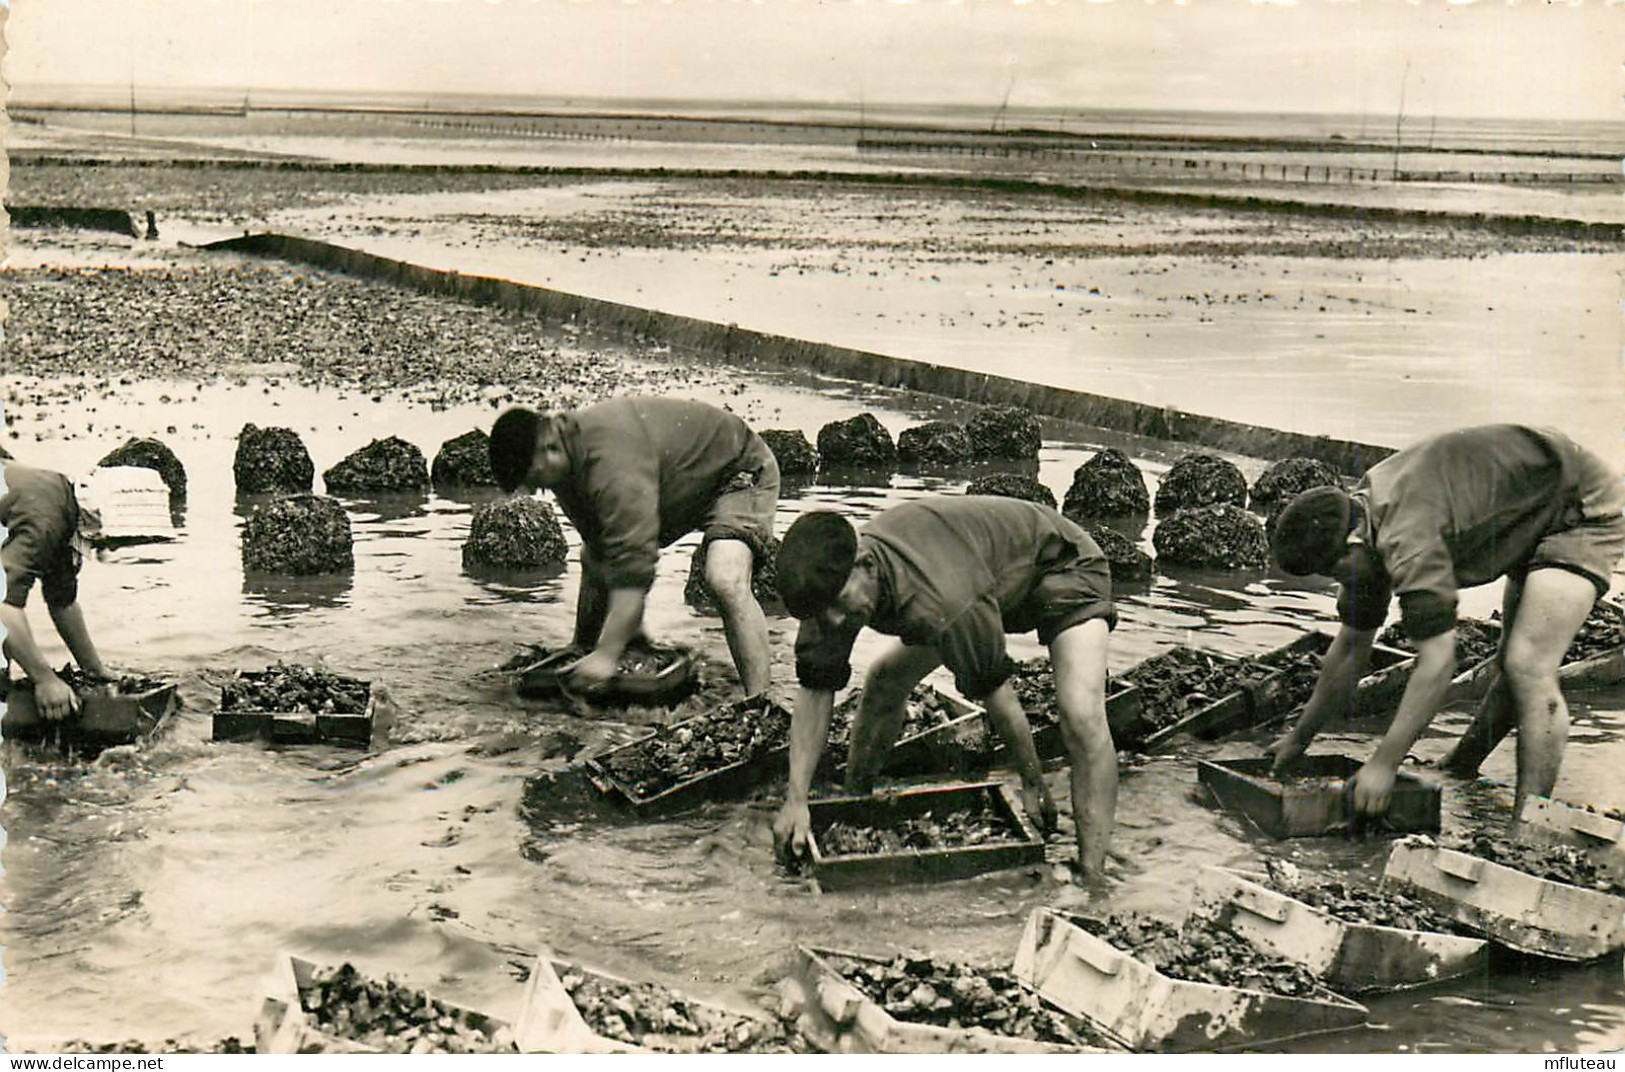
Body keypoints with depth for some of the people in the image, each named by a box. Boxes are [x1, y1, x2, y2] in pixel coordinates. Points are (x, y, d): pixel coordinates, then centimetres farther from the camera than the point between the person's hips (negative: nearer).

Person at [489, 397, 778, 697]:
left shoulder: (611, 461, -39)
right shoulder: (569, 462, -9)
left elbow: (635, 562, -42)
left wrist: (607, 655, -43)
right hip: (678, 491, 10)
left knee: (725, 580, -33)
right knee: (593, 560, 13)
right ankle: (582, 653, 31)